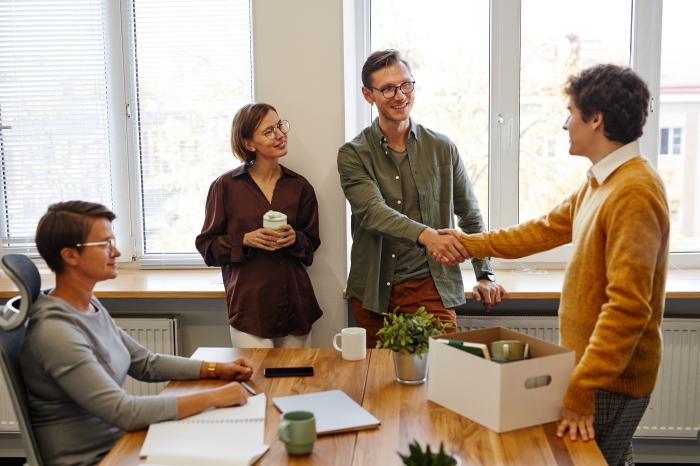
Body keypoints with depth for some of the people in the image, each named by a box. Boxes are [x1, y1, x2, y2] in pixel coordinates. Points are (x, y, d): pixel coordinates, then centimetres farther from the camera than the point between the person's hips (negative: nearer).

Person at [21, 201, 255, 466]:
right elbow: (121, 411, -27)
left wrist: (217, 370, 2)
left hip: (118, 442, 8)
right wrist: (212, 398, -24)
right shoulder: (56, 330, -23)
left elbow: (146, 363, 13)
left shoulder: (90, 306, 5)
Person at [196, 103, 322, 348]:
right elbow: (207, 245, 2)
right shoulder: (226, 186, -1)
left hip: (295, 304, 3)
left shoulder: (299, 186, 7)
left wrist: (295, 238, -8)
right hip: (249, 307, -3)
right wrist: (246, 240, -14)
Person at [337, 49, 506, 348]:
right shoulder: (353, 155, -2)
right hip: (374, 294, 0)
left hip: (432, 289, 1)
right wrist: (425, 235, -35)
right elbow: (373, 212, -18)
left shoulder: (442, 149, 5)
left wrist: (485, 275, 10)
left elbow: (470, 215, 15)